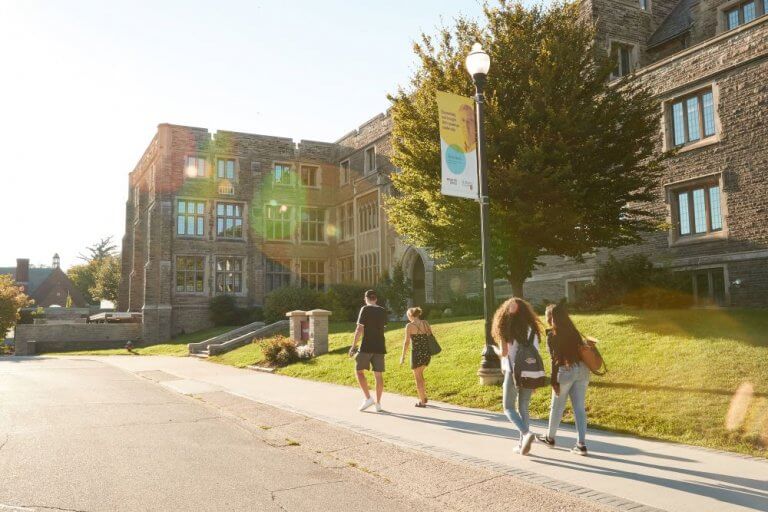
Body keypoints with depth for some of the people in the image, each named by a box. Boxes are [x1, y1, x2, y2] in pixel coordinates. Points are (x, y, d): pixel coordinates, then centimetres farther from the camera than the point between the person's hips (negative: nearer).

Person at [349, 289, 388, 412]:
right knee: (378, 374, 6)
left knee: (359, 371, 8)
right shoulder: (383, 311, 10)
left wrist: (353, 346, -8)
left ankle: (368, 398, -3)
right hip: (380, 347, 5)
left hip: (366, 346, -5)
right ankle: (378, 403, 8)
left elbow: (359, 329, -11)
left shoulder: (365, 309, -6)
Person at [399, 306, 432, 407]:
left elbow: (406, 342, -10)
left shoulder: (410, 326, -9)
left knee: (418, 378, 9)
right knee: (420, 374, 26)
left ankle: (422, 401, 14)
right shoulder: (425, 323, 6)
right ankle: (424, 397, 29)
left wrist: (403, 356, -2)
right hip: (427, 353, 6)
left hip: (417, 353, -6)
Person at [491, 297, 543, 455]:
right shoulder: (531, 328, 4)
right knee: (523, 408, 14)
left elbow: (504, 352, -12)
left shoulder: (506, 328, -7)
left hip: (513, 372, -4)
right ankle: (522, 443, 13)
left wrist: (495, 349, 11)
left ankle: (526, 433, -14)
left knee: (509, 408, 8)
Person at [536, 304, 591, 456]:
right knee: (579, 408, 7)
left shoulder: (552, 335, -7)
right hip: (582, 369, 5)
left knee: (557, 407, 12)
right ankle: (581, 444, 4)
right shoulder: (573, 331, 11)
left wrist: (554, 381, -10)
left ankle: (550, 438, 29)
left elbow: (555, 359, -11)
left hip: (566, 370, -5)